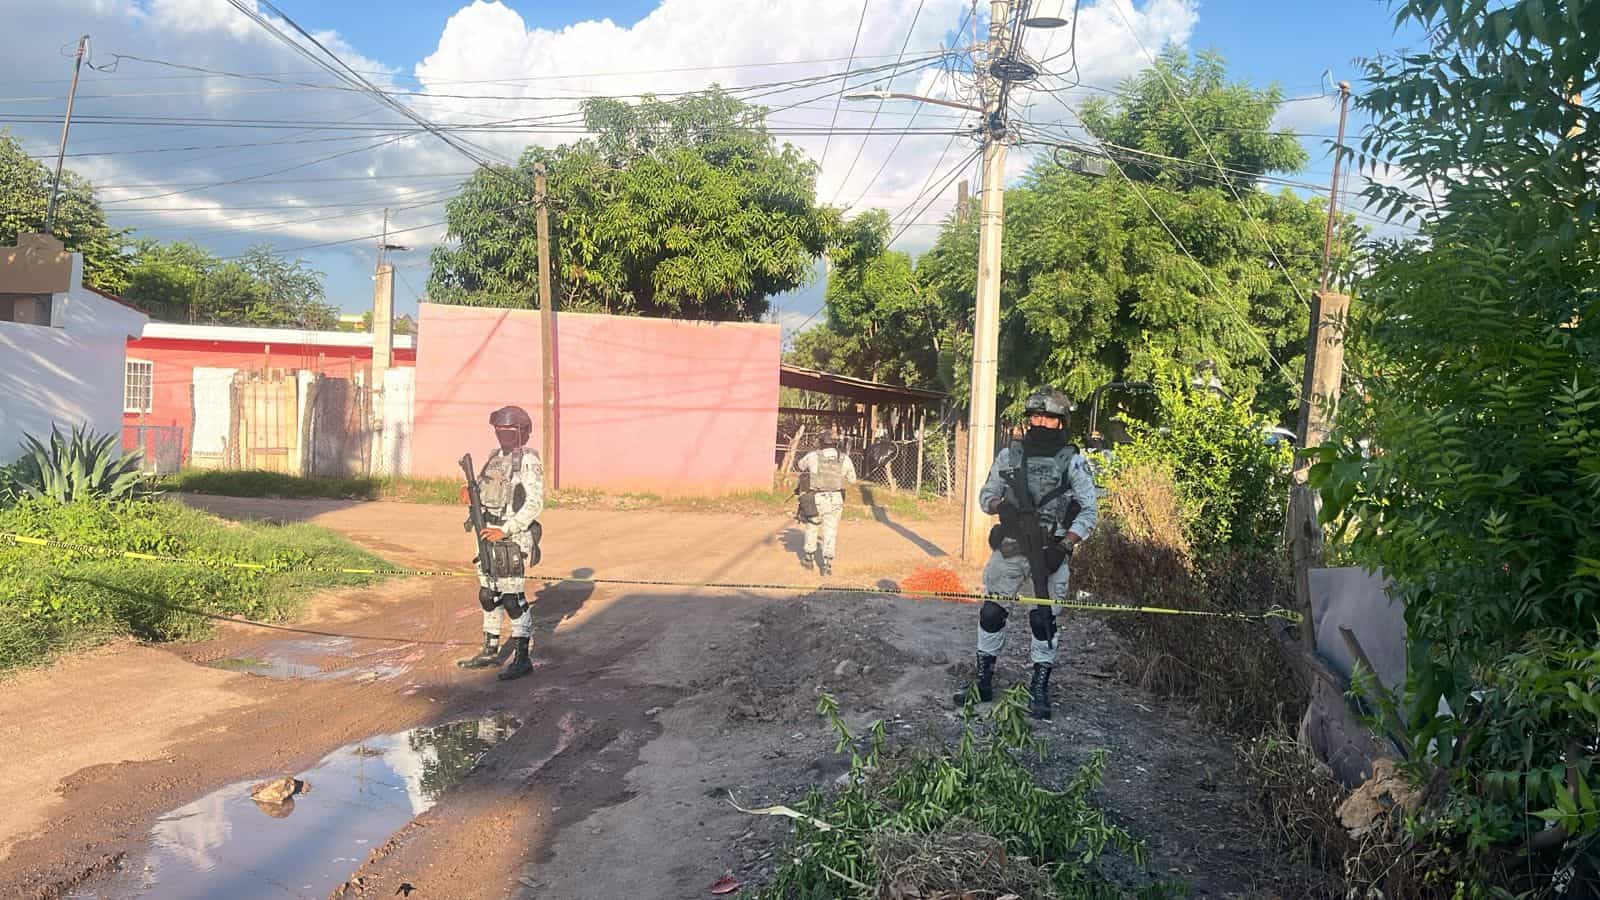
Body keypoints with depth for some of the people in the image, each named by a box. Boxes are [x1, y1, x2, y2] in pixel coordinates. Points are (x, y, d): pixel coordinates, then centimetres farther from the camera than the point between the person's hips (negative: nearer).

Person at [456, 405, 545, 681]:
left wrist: (505, 531, -21)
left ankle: (522, 658, 0)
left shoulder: (529, 461, -11)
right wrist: (470, 495, -3)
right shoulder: (496, 457, 14)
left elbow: (535, 503, -18)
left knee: (512, 597, -7)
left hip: (513, 537, -8)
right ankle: (490, 651, 26)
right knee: (488, 595, 14)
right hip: (489, 534, 8)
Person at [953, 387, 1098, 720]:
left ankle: (1040, 691, 13)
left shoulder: (1073, 462, 0)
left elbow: (1089, 511, -2)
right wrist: (999, 505, -10)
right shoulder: (1009, 455, 8)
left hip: (1049, 555, -3)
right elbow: (986, 495, 13)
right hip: (1009, 551, 3)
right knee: (991, 614, 6)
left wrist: (1065, 544, -14)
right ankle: (983, 682, 19)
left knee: (1043, 621, 1)